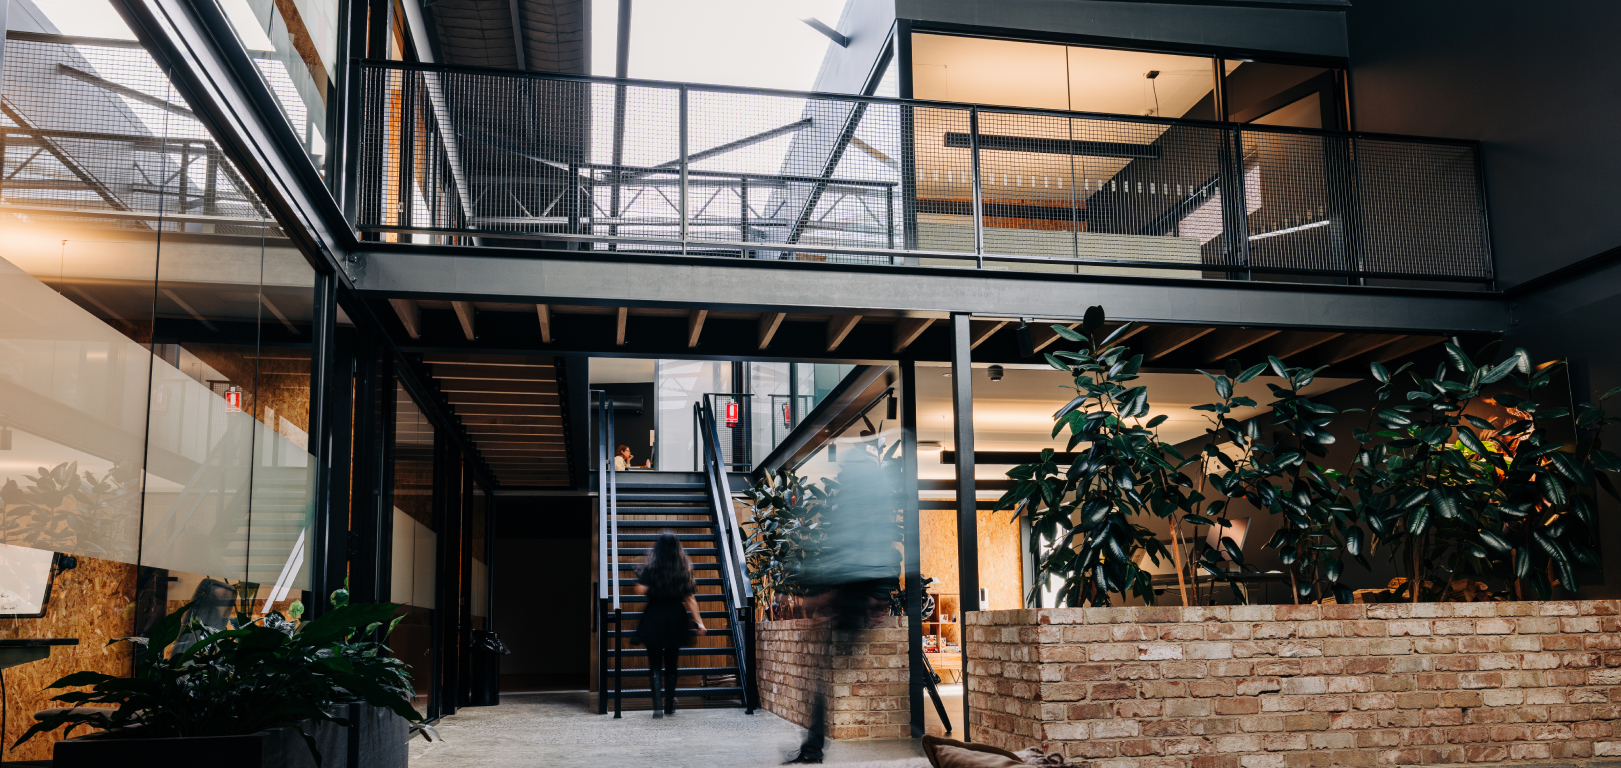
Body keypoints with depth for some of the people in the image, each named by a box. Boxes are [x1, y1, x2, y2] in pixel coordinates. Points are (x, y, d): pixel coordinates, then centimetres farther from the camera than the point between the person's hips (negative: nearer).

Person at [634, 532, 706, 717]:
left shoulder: (650, 567, -4)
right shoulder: (684, 569, 4)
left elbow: (641, 590, -15)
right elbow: (690, 598, 2)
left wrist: (640, 577, 6)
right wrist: (698, 622, 5)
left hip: (654, 619, -2)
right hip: (676, 619, 3)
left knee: (655, 666, 1)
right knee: (671, 665, 15)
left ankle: (657, 706, -12)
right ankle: (670, 706, 19)